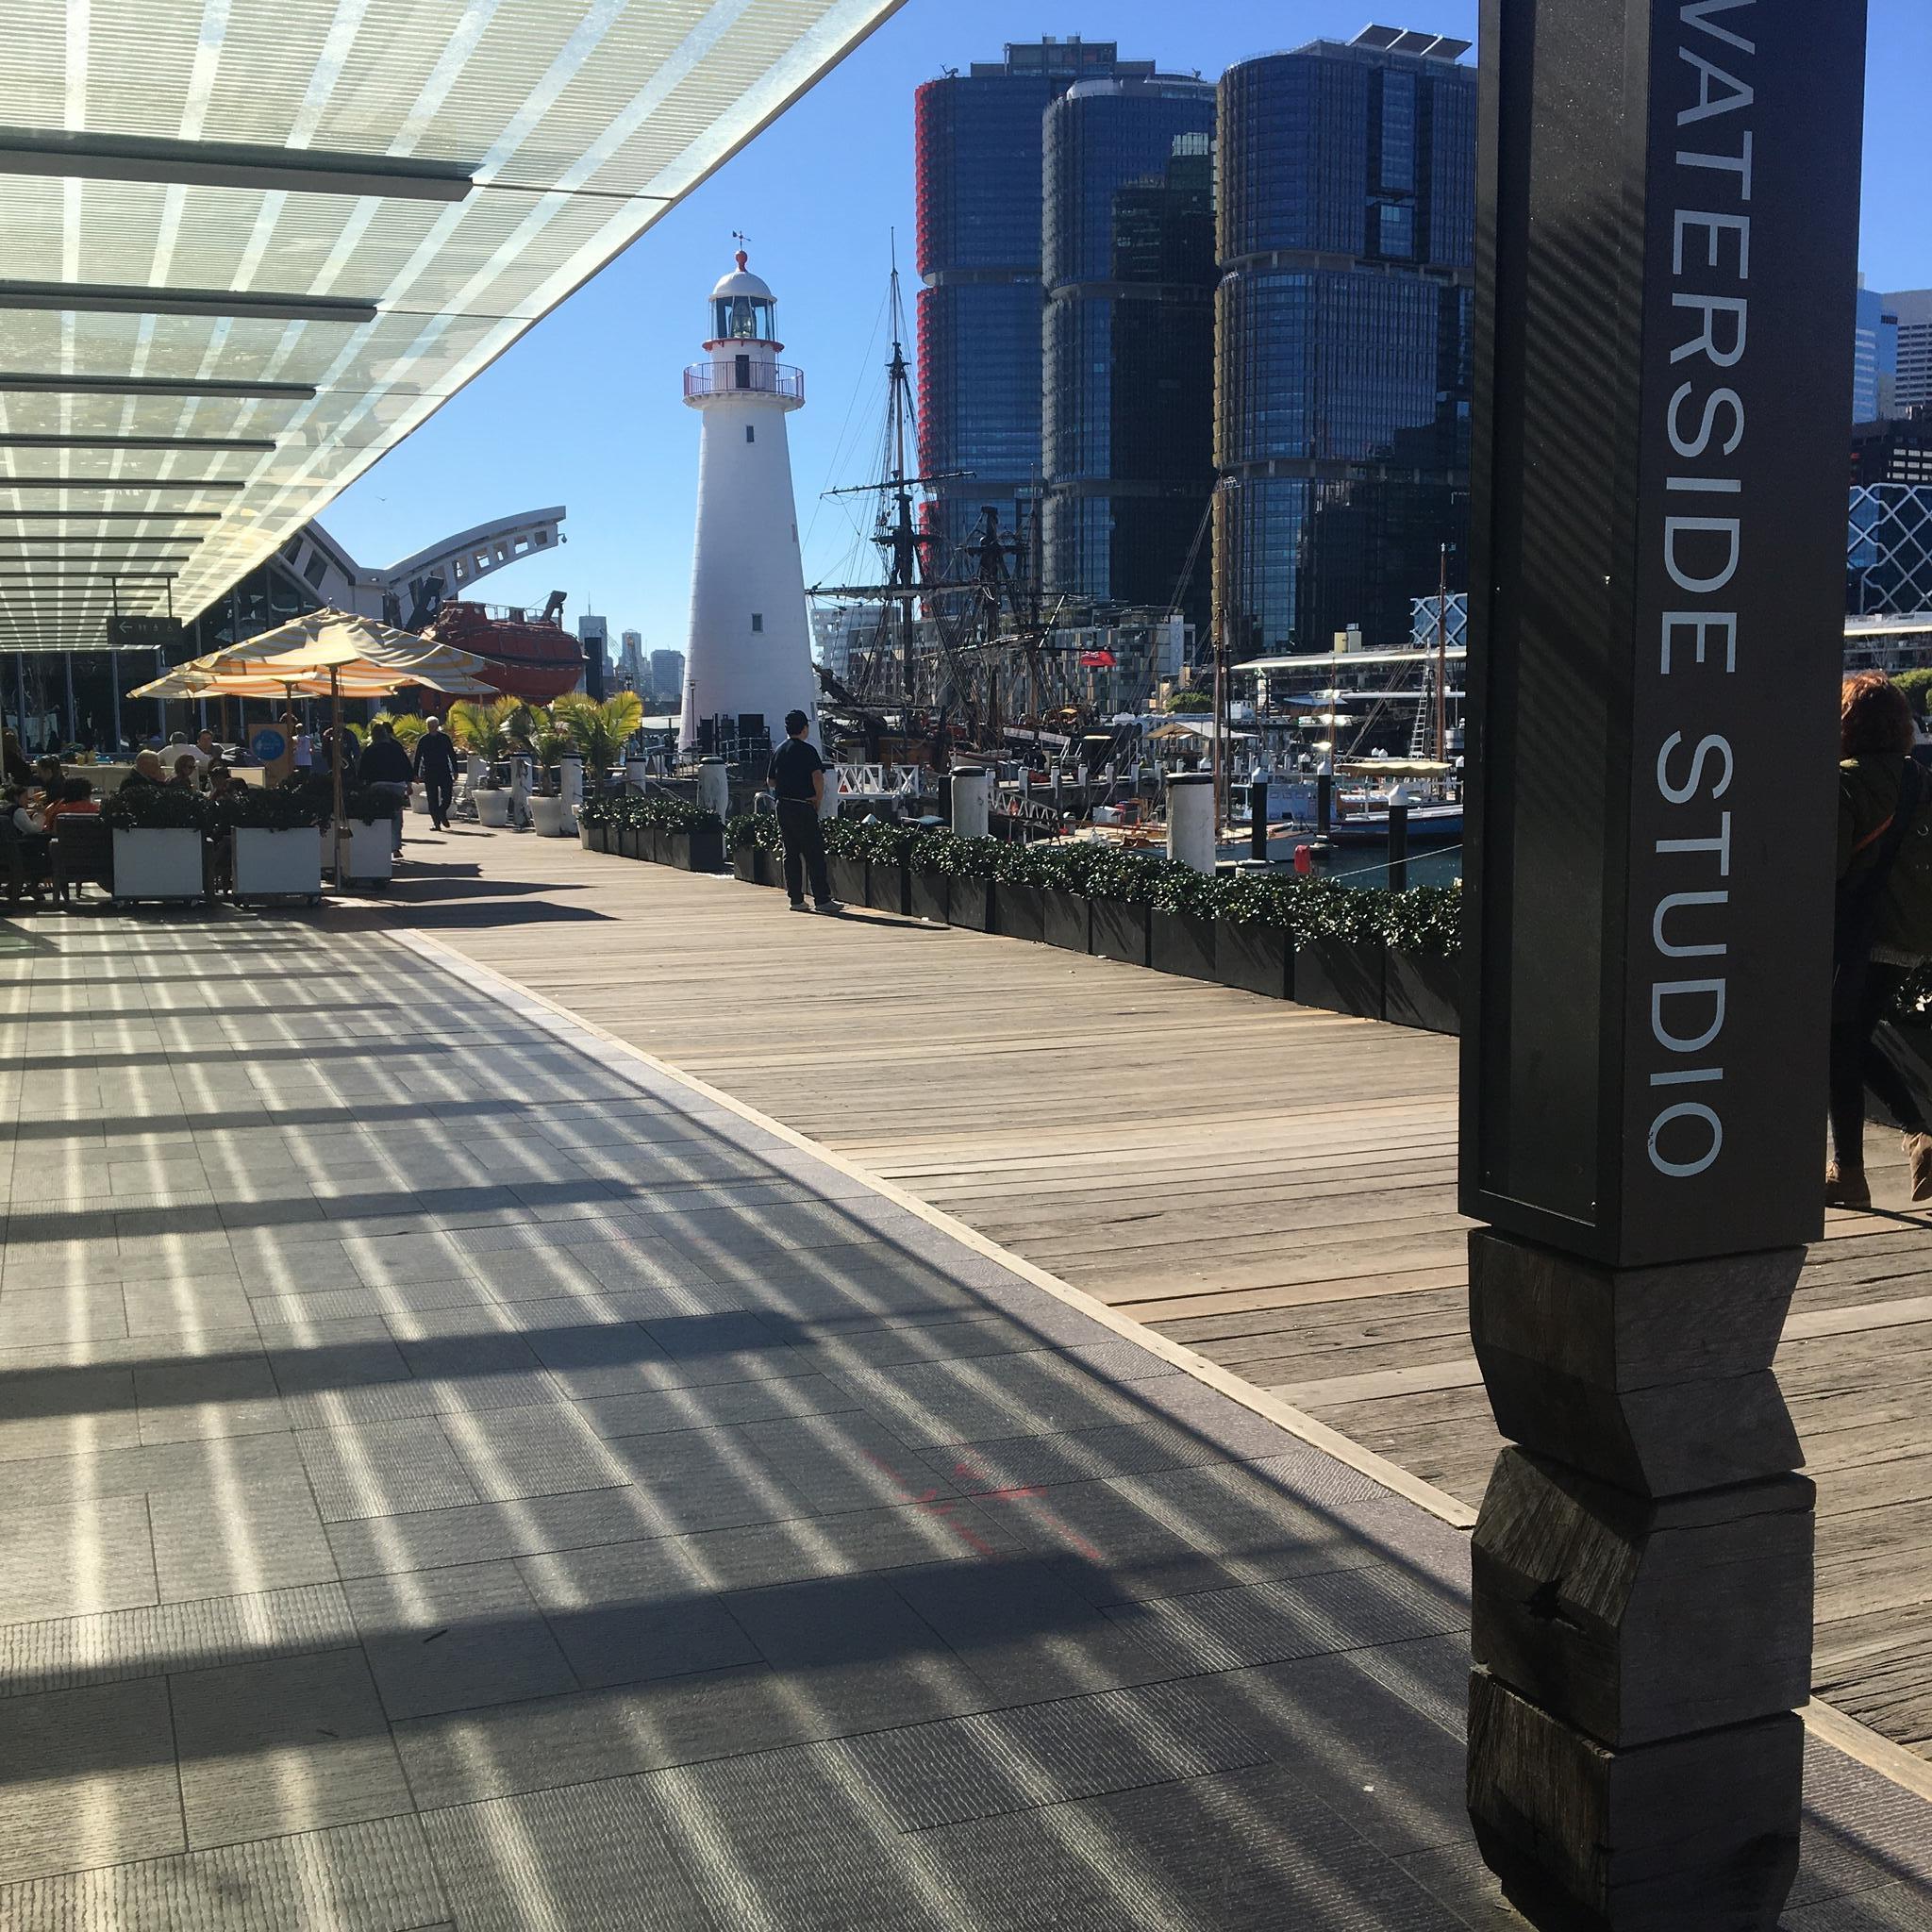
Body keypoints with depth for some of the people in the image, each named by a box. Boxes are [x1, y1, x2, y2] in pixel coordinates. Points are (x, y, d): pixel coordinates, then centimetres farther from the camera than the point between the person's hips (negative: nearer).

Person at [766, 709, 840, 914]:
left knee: (791, 853, 10)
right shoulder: (807, 750, -10)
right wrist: (819, 801, -7)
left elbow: (770, 781, 18)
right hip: (803, 807, -7)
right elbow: (818, 777, -19)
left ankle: (796, 899, 9)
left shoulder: (779, 751, 12)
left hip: (783, 807, 7)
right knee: (814, 853, -5)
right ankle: (822, 899, -7)